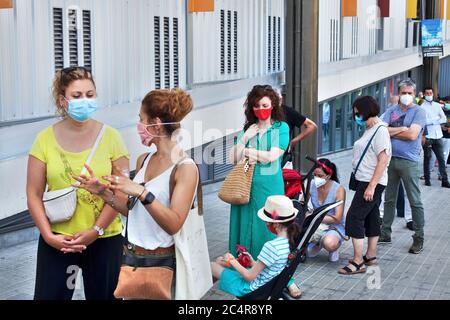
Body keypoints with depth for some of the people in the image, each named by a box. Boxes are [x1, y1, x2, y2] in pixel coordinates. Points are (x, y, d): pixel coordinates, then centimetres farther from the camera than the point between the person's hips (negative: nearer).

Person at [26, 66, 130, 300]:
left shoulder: (110, 137, -4)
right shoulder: (45, 139, -2)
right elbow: (34, 194, -1)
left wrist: (96, 230, -12)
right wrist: (48, 235, -10)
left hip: (105, 239, 0)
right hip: (57, 240, 0)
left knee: (102, 295, 12)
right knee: (49, 295, 5)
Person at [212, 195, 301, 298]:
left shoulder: (271, 246, -32)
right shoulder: (291, 240, -7)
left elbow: (249, 277, -23)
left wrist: (232, 261, -10)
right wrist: (254, 263, 2)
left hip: (251, 288, -8)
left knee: (212, 266, 8)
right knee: (219, 260, 19)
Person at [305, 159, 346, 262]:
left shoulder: (339, 190, -17)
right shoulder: (312, 186, -6)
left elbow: (337, 218, -19)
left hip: (335, 227, -4)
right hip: (316, 226, 5)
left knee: (330, 244, -38)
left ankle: (335, 247, 1)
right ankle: (317, 244, 14)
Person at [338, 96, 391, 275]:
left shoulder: (380, 130, -15)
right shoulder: (369, 130, 13)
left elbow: (383, 160, -20)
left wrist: (371, 186, -23)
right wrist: (370, 186, 12)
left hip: (372, 183, -9)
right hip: (366, 181, 9)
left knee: (354, 218, -10)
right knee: (371, 218, 15)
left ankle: (358, 262, -7)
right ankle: (370, 256, 24)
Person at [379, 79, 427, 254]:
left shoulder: (418, 112, -3)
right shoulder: (391, 111, 10)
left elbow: (412, 135, -15)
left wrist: (391, 131, -5)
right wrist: (401, 129, -12)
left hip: (409, 161, -4)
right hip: (390, 159, 5)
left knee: (415, 202, 1)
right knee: (389, 199, 14)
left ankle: (418, 238, 9)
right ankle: (385, 233, 24)